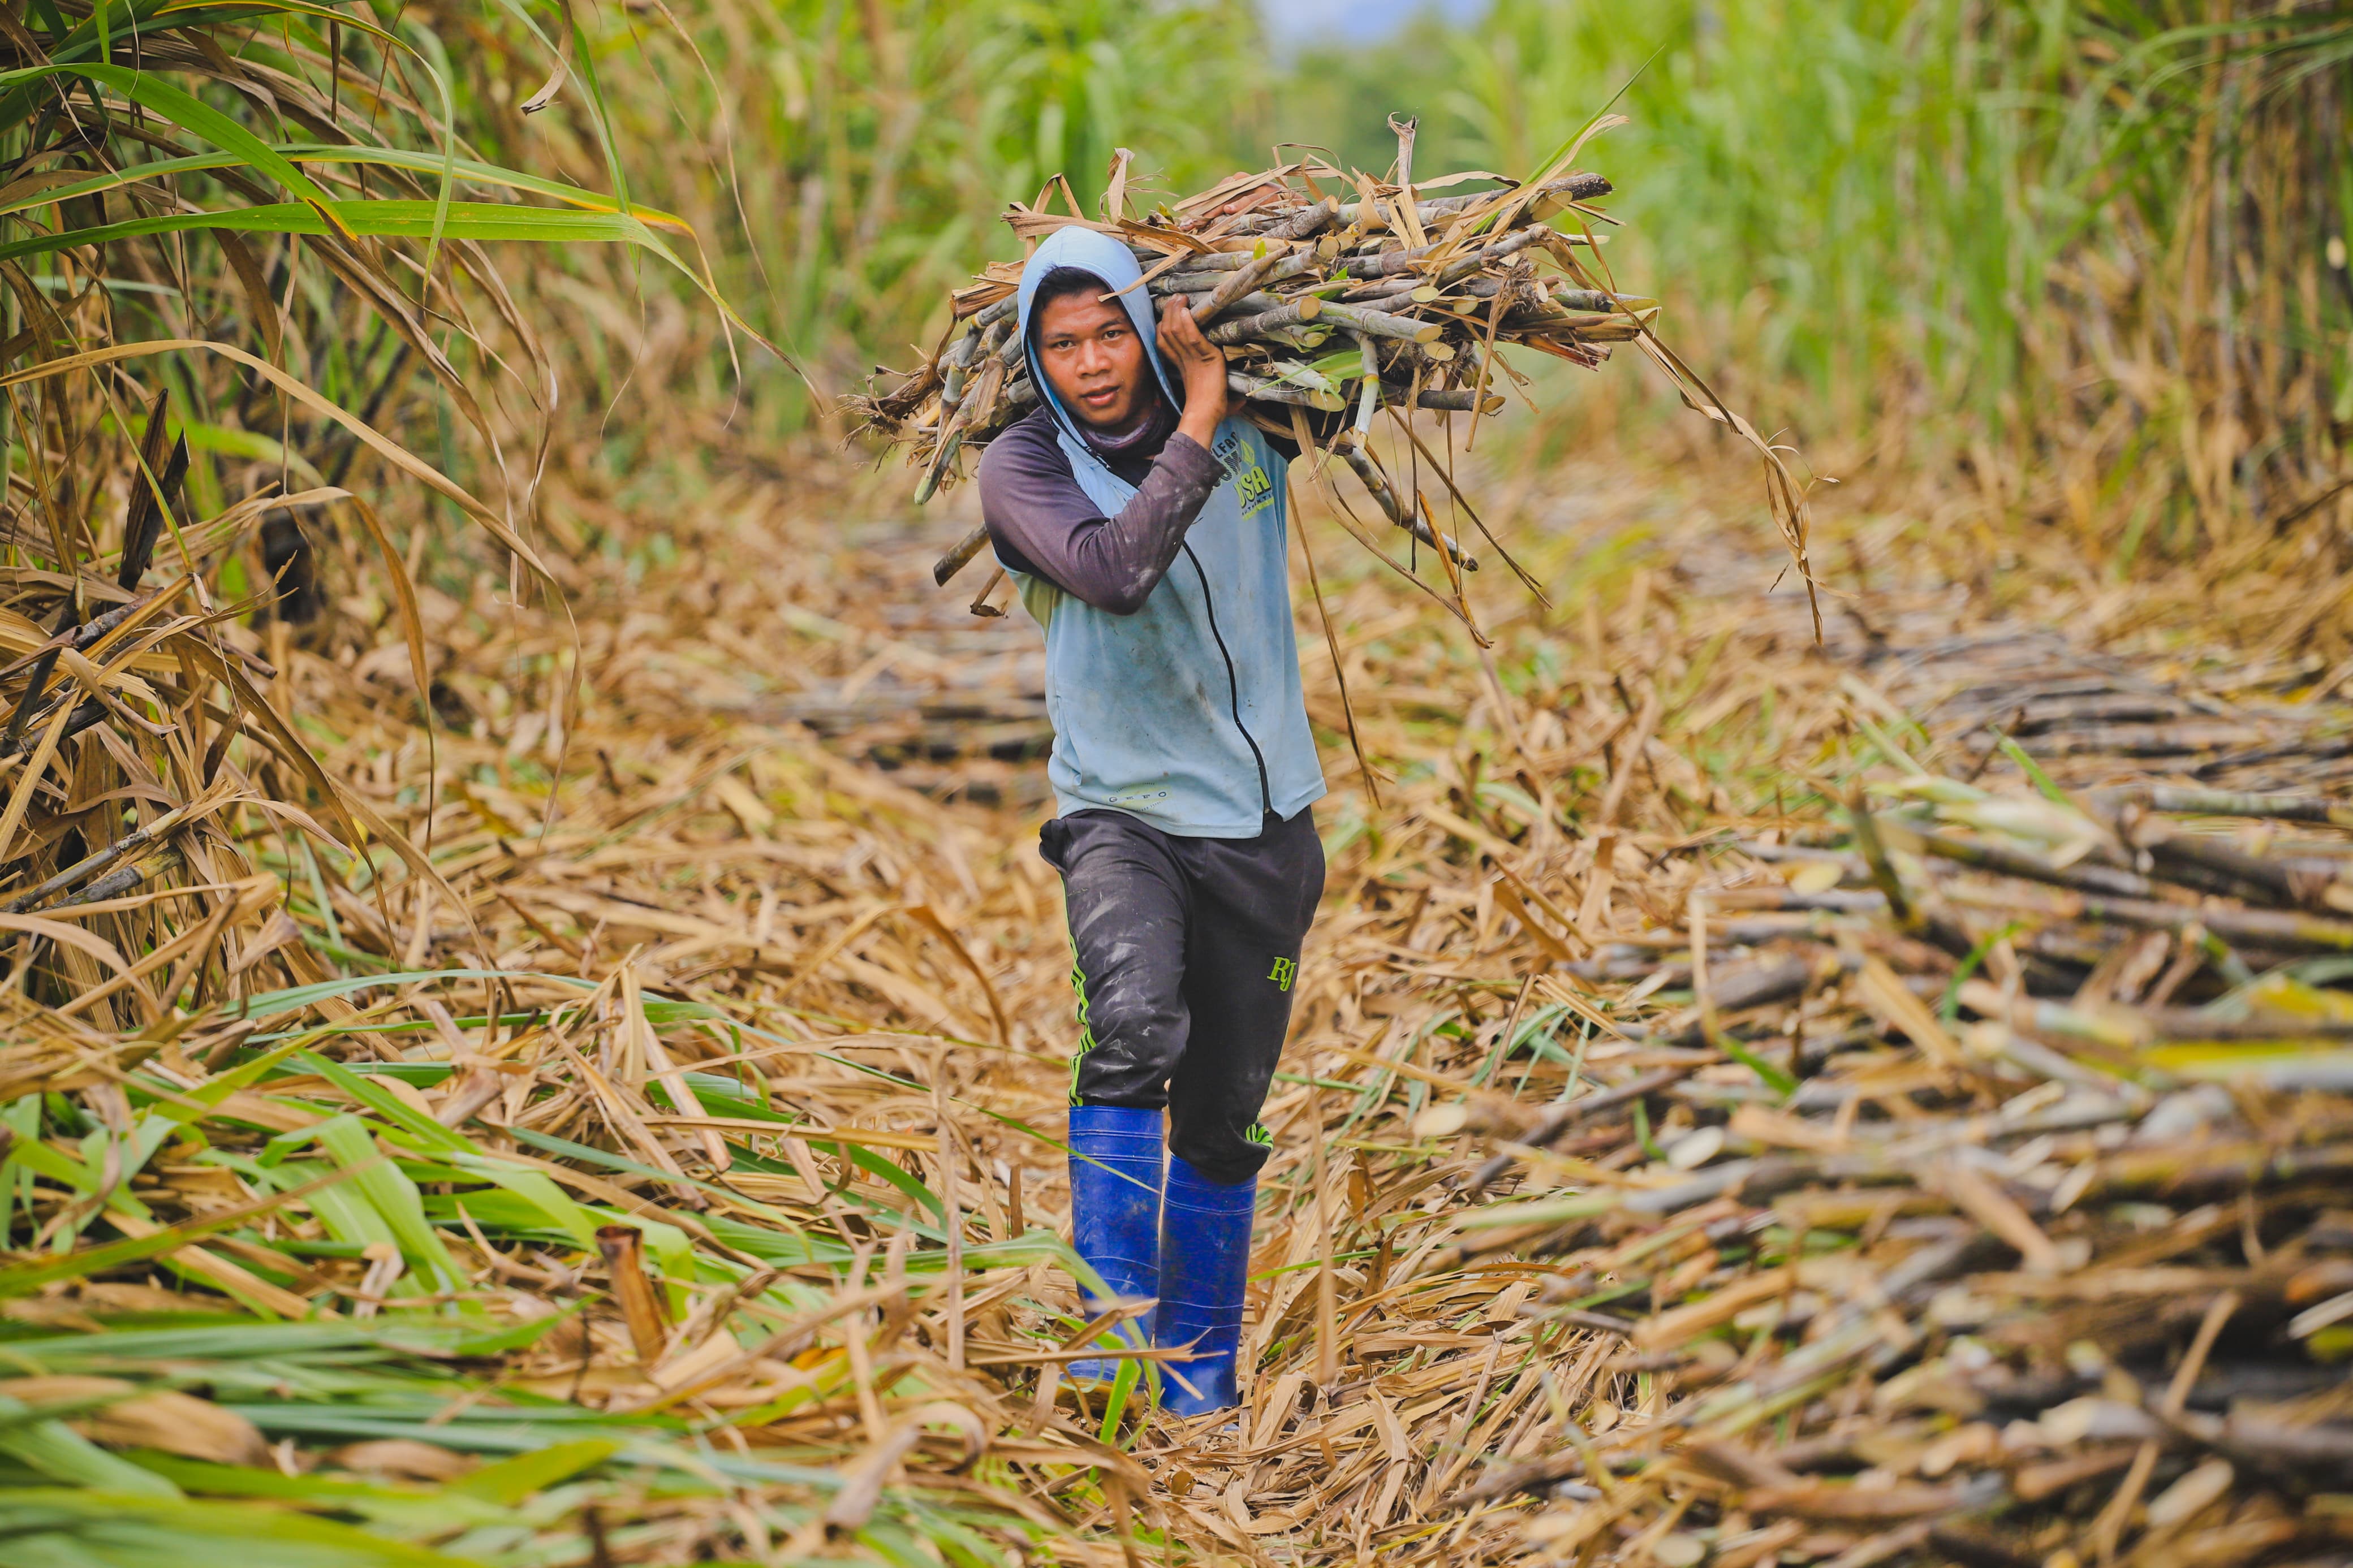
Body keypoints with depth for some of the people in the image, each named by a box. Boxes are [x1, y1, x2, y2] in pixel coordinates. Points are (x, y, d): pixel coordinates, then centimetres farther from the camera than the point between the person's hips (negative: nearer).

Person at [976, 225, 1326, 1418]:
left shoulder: (1251, 431, -1)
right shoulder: (1023, 467, -9)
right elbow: (1113, 572, -28)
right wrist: (1197, 423, -22)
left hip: (1262, 823, 3)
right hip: (1122, 811, -3)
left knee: (1224, 1117, 9)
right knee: (1133, 1027, -31)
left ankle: (1202, 1358, 26)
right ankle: (1112, 1311, -21)